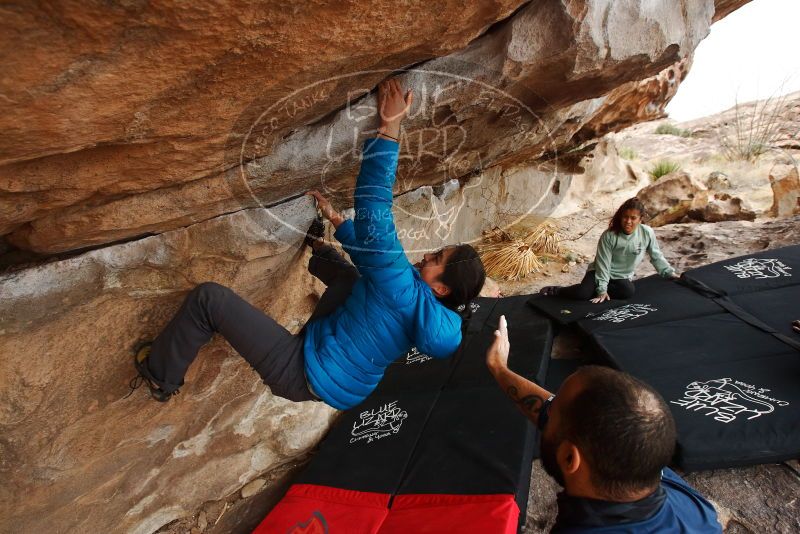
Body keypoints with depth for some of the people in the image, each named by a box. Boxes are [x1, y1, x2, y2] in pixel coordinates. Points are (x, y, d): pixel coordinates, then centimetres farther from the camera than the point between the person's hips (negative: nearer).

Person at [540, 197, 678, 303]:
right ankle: (555, 290, -4)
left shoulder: (647, 233, -11)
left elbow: (656, 256, 6)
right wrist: (602, 289, -21)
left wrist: (669, 272, 9)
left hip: (622, 277, 3)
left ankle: (594, 290, -15)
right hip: (601, 272, -3)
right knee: (582, 294, -30)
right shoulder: (609, 236, -18)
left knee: (628, 292, -33)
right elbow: (603, 264, -16)